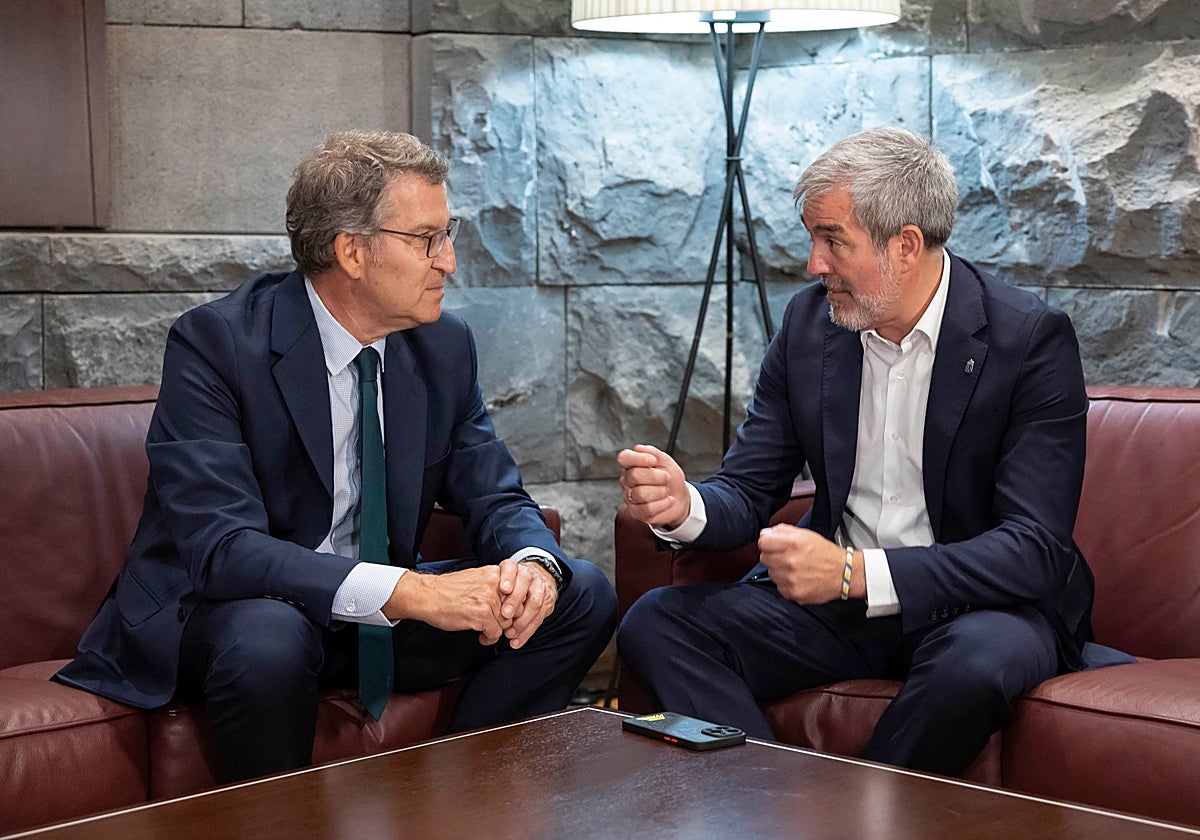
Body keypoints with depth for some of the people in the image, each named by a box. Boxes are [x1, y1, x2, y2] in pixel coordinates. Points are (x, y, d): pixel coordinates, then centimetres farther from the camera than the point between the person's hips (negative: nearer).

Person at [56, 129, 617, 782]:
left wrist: (531, 563, -23)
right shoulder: (214, 342, -19)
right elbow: (221, 546, -29)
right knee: (268, 639, -39)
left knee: (582, 597, -8)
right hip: (218, 615, -5)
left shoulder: (444, 347, 0)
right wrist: (411, 592, -39)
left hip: (379, 610, 6)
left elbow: (497, 500, 4)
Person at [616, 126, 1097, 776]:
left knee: (979, 661, -38)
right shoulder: (809, 321, 2)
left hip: (977, 601, -4)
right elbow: (749, 490, 6)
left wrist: (856, 574, -31)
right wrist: (685, 507, -20)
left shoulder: (1031, 338, -13)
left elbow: (1037, 548, -20)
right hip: (833, 598, 5)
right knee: (655, 624, -15)